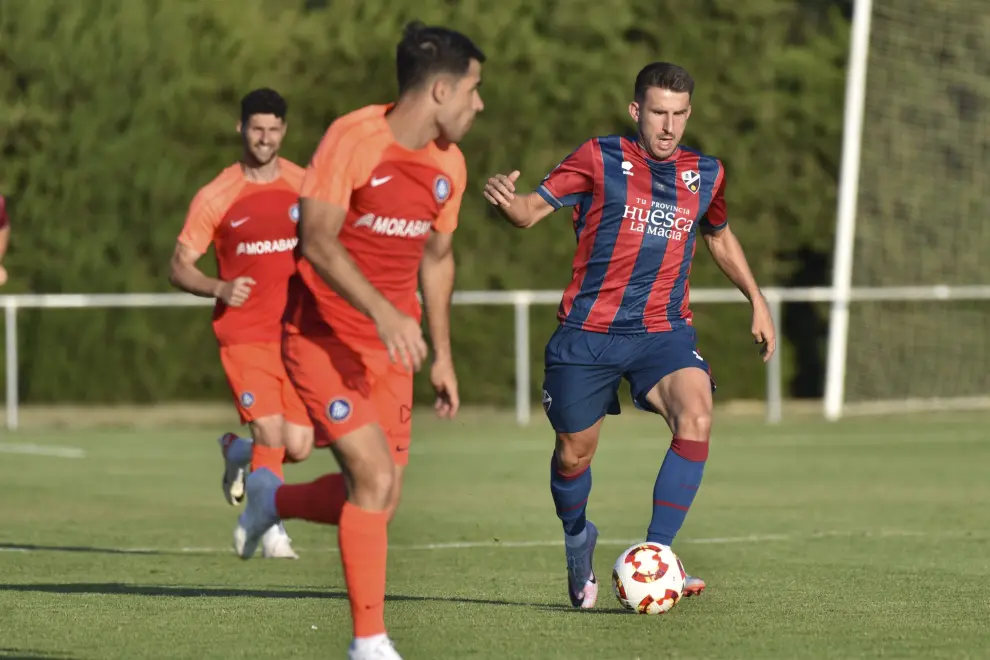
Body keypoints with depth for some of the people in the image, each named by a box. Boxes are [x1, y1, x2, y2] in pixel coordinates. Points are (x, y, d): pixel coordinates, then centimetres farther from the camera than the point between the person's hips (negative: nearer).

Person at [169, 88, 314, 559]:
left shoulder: (303, 185, 4)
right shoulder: (215, 197, -4)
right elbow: (179, 268, -2)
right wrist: (220, 289, -20)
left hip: (295, 334, 3)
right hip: (243, 335, -3)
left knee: (298, 446, -1)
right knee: (271, 433, -17)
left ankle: (237, 452, 32)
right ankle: (271, 531, 0)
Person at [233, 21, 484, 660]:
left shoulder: (449, 165, 5)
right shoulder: (353, 139, -17)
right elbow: (317, 240, -23)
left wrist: (443, 356, 17)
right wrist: (384, 311, -34)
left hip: (390, 346, 7)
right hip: (324, 336, -7)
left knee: (379, 499, 2)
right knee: (377, 477, -17)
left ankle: (271, 500, 33)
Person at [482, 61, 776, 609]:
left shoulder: (706, 174, 8)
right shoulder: (599, 159, -3)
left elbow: (720, 236, 28)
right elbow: (534, 209, -9)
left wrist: (757, 301, 24)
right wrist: (507, 202, -32)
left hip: (663, 330, 2)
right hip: (588, 332, -2)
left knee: (696, 417, -25)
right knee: (574, 454, 6)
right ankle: (578, 543, 40)